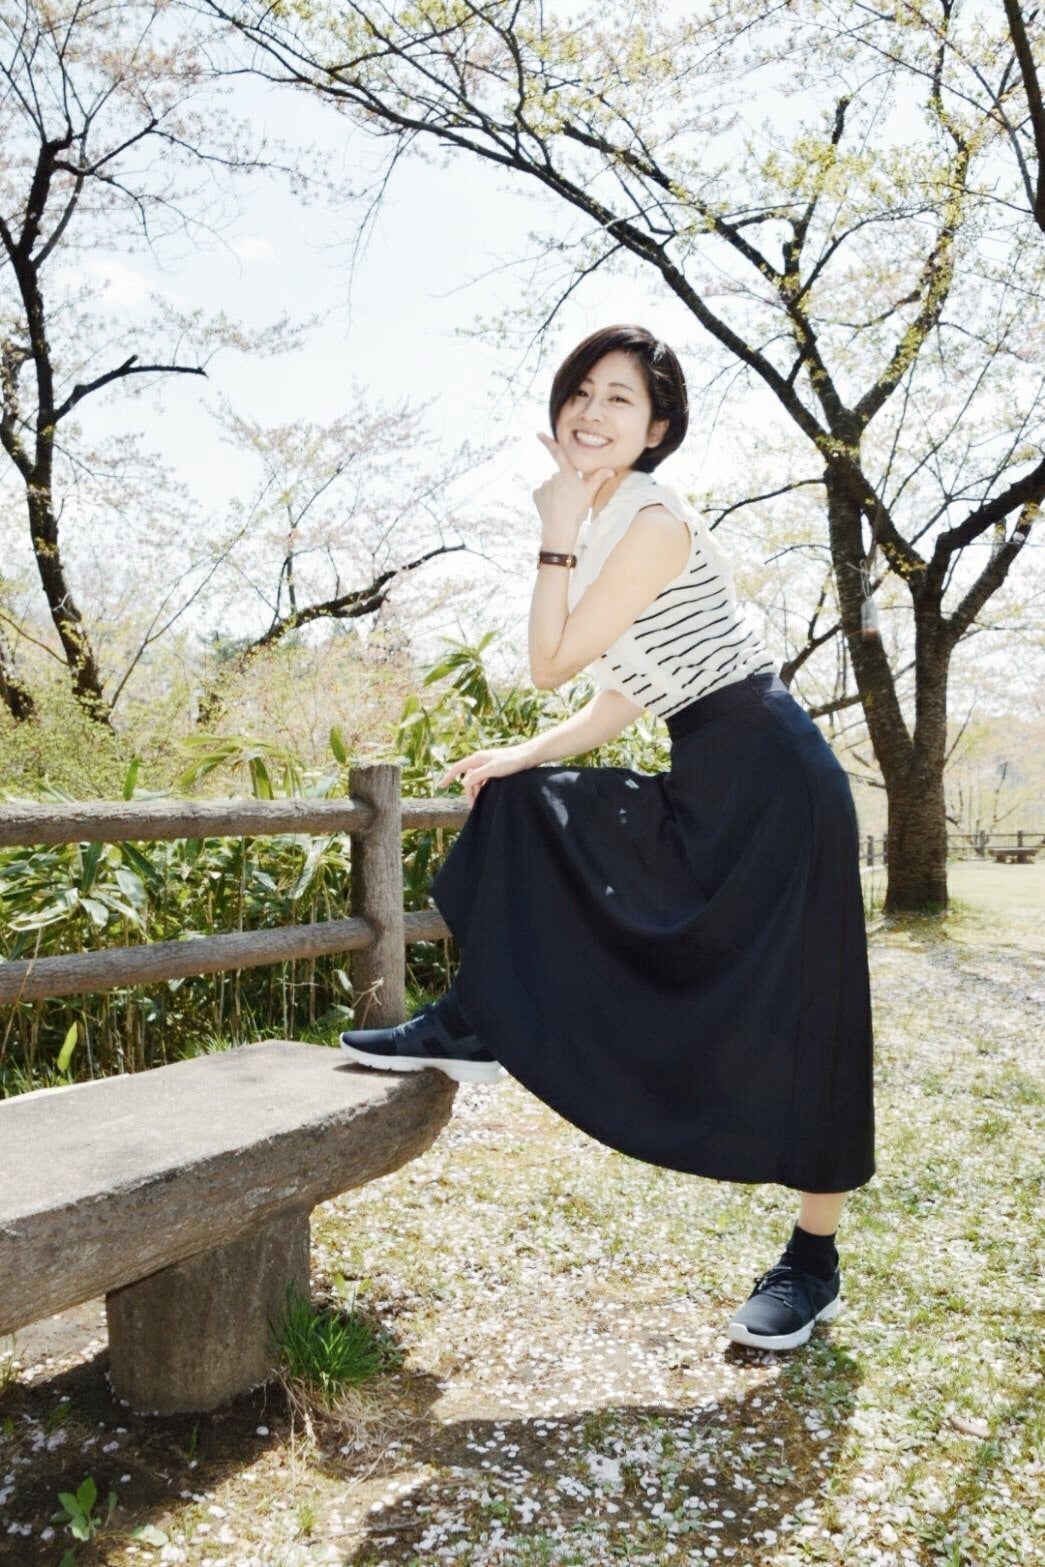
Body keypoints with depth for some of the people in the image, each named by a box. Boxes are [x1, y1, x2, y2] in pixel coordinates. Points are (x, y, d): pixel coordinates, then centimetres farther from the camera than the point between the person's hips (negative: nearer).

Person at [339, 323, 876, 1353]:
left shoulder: (655, 521, -15)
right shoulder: (600, 527, 12)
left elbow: (552, 663, -14)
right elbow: (626, 695, 14)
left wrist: (556, 534, -10)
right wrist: (526, 757, 8)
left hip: (770, 781, -9)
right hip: (703, 784, 9)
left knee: (793, 1019, -1)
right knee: (524, 809, 12)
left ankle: (815, 1260, 15)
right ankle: (476, 1029, 16)